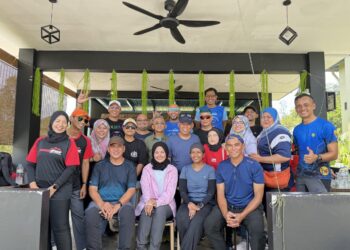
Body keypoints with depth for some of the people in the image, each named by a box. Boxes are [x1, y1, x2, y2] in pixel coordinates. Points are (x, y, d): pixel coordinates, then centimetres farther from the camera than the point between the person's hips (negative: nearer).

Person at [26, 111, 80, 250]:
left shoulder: (69, 143, -1)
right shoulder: (40, 141, 11)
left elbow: (70, 168, -7)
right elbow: (30, 164, 9)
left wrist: (54, 187, -13)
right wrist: (32, 183, -6)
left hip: (60, 192, -4)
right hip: (39, 190, 4)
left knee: (60, 227, -2)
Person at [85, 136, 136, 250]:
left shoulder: (129, 166, 10)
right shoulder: (100, 166, 14)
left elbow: (131, 190, 0)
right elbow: (92, 189, 5)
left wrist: (118, 205, -17)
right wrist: (102, 204, -15)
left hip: (122, 202, -1)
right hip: (100, 201, 1)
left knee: (128, 212, -34)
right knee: (90, 213, -31)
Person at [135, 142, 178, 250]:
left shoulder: (172, 170, 4)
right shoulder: (147, 169, 9)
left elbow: (170, 192, -6)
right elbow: (145, 188, -4)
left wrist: (157, 202, -23)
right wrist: (150, 201, -25)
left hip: (165, 204, -1)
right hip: (148, 203, 1)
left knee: (160, 209, -33)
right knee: (147, 209, -32)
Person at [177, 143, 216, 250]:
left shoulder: (210, 170, 4)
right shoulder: (185, 169, 10)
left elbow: (211, 192, -3)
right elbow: (182, 191, 3)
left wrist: (199, 206, -17)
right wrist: (189, 204, -17)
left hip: (206, 203, -2)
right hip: (189, 202, 2)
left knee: (196, 221, -34)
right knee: (181, 219, -31)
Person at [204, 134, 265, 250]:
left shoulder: (254, 166, -8)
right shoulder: (221, 167, 1)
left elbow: (258, 196, -8)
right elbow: (220, 195, 1)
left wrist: (242, 215, -19)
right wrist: (225, 214, -18)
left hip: (250, 206, -2)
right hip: (227, 206, 3)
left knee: (257, 229, -31)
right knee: (209, 225, -20)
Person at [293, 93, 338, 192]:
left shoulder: (326, 126, -7)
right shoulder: (297, 130, 9)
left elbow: (334, 154, -9)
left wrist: (317, 157, -26)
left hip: (319, 176, -5)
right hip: (300, 176, 5)